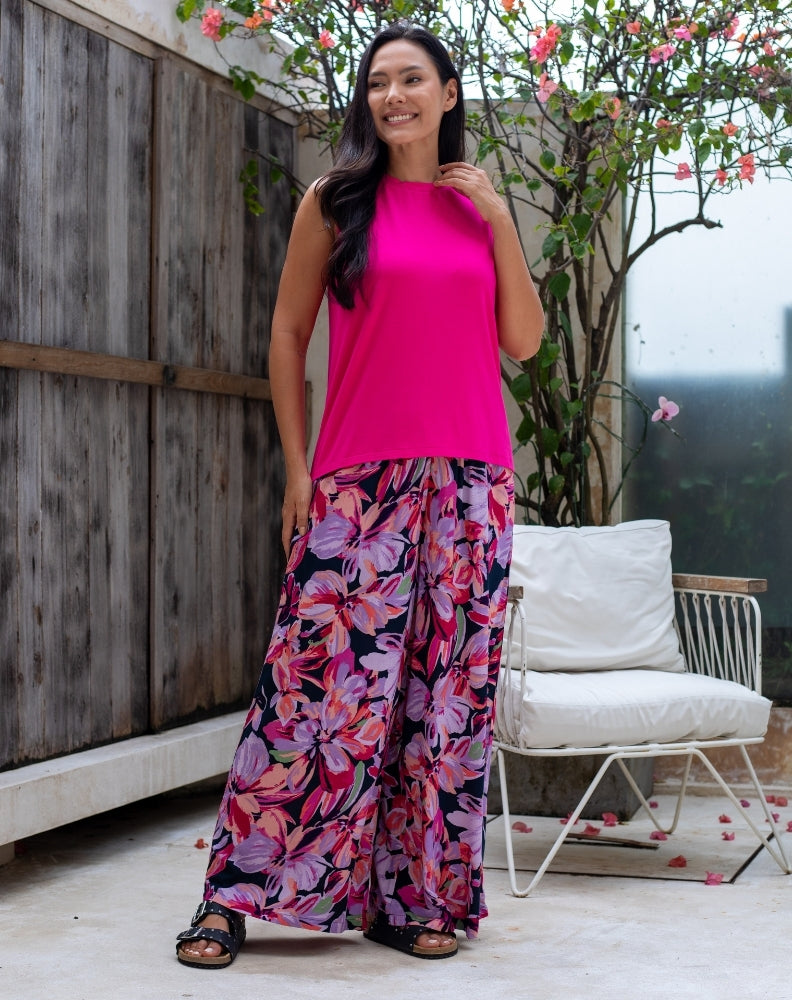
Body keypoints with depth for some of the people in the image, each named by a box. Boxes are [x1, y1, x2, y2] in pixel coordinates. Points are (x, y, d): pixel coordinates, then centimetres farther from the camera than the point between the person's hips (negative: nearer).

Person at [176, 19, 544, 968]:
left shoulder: (479, 206, 13)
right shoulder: (336, 202, 5)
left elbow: (523, 341, 9)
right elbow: (287, 333, 6)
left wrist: (499, 221, 0)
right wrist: (297, 466, 0)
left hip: (469, 480, 3)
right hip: (359, 480, -3)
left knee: (449, 684, 4)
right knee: (321, 679, -7)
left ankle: (418, 898, 15)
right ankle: (236, 896, 2)